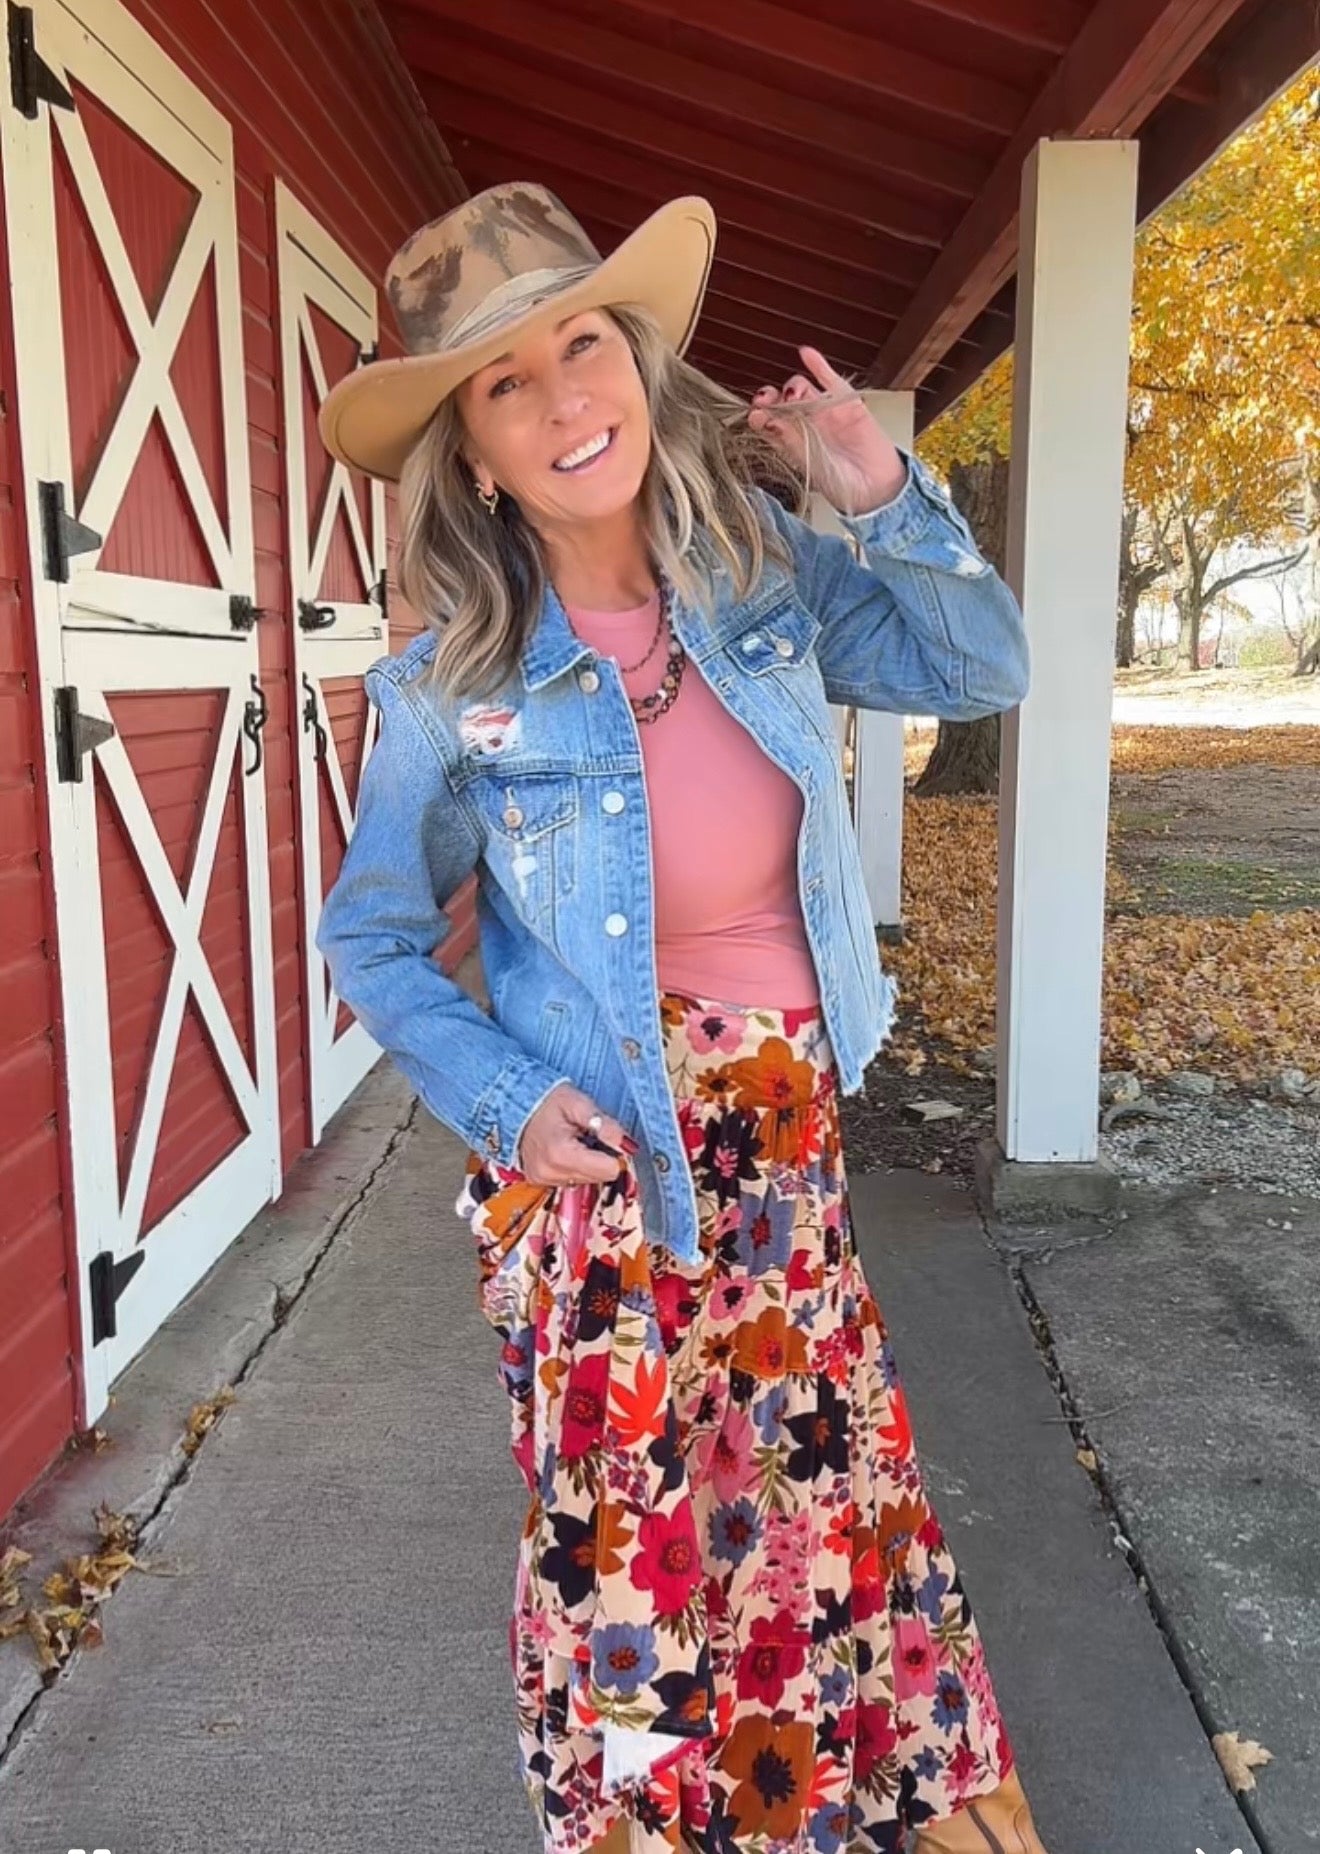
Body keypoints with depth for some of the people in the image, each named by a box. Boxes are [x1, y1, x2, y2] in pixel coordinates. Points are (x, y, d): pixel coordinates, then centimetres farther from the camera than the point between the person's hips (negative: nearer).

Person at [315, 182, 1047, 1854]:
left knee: (837, 1492, 19)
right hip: (601, 1166, -3)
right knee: (627, 1540, 11)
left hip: (788, 1140, 4)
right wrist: (505, 1098, -13)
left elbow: (981, 669, 5)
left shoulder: (765, 571, -5)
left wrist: (885, 497, -9)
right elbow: (370, 942, -1)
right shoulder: (455, 690, -13)